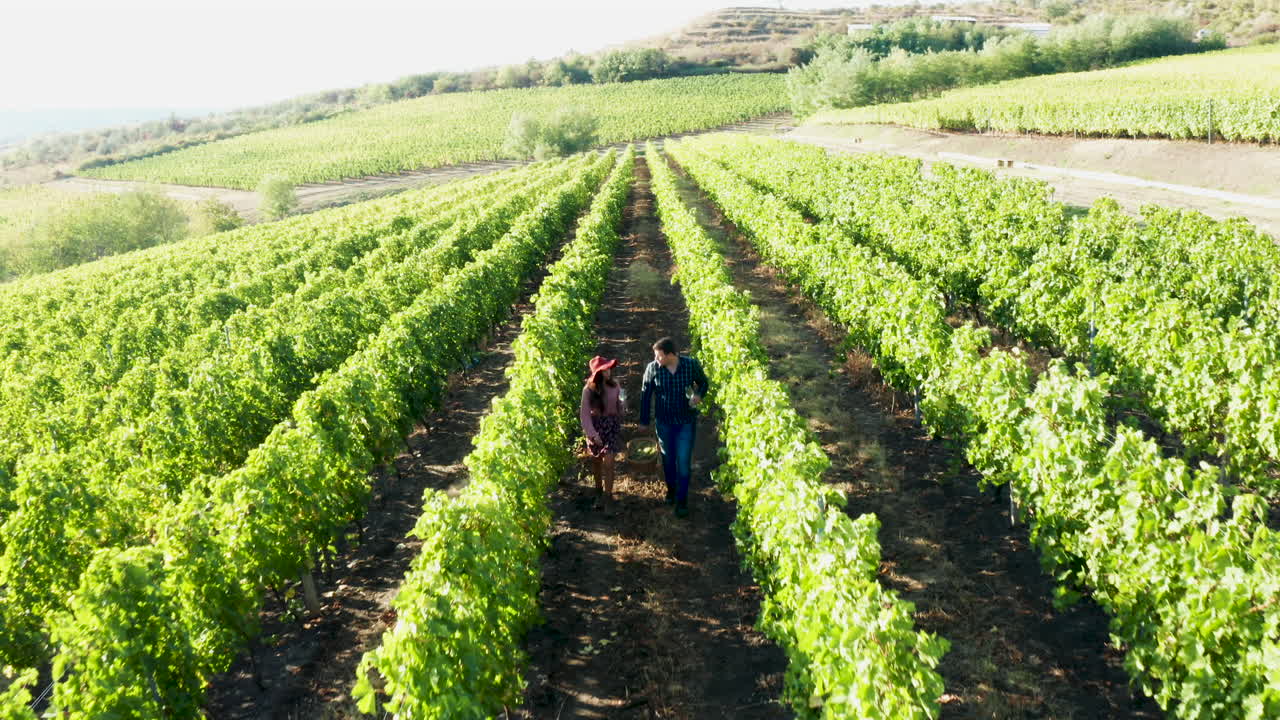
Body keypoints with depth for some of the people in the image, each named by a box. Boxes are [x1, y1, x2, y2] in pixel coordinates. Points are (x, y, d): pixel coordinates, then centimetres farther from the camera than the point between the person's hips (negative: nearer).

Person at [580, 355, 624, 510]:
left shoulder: (614, 385, -8)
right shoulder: (589, 389, -14)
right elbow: (584, 413, -13)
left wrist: (619, 424, 10)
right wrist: (592, 433, -18)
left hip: (612, 425, 0)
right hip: (595, 426, 0)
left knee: (608, 463, -8)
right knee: (596, 461, 15)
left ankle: (607, 496, 2)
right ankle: (599, 489, 37)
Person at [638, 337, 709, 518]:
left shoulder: (692, 365, -18)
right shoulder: (652, 368, -16)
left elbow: (704, 383, 1)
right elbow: (645, 394, -3)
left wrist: (699, 395, -20)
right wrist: (644, 421, 3)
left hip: (686, 422, -1)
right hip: (664, 422, 2)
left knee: (683, 461, 1)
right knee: (668, 459, 17)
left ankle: (682, 499, 17)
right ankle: (671, 489, 42)